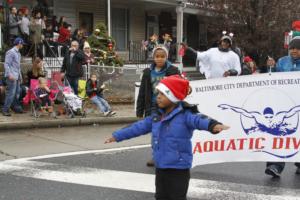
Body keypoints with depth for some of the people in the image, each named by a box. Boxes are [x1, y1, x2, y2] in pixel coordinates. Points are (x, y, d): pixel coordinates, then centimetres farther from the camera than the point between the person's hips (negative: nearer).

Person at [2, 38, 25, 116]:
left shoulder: (18, 53, 18)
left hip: (17, 77, 9)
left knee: (17, 93, 12)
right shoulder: (11, 52, -10)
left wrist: (20, 76, 22)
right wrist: (10, 74, -23)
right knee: (11, 93, -11)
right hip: (12, 77, -9)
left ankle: (16, 107, 20)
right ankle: (5, 110, -7)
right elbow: (6, 64, -15)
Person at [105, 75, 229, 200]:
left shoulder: (185, 115, -15)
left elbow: (199, 120, -35)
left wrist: (213, 125, -57)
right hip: (160, 168, 8)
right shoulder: (157, 117, 8)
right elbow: (139, 127, 17)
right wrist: (117, 136, 22)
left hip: (178, 168, -8)